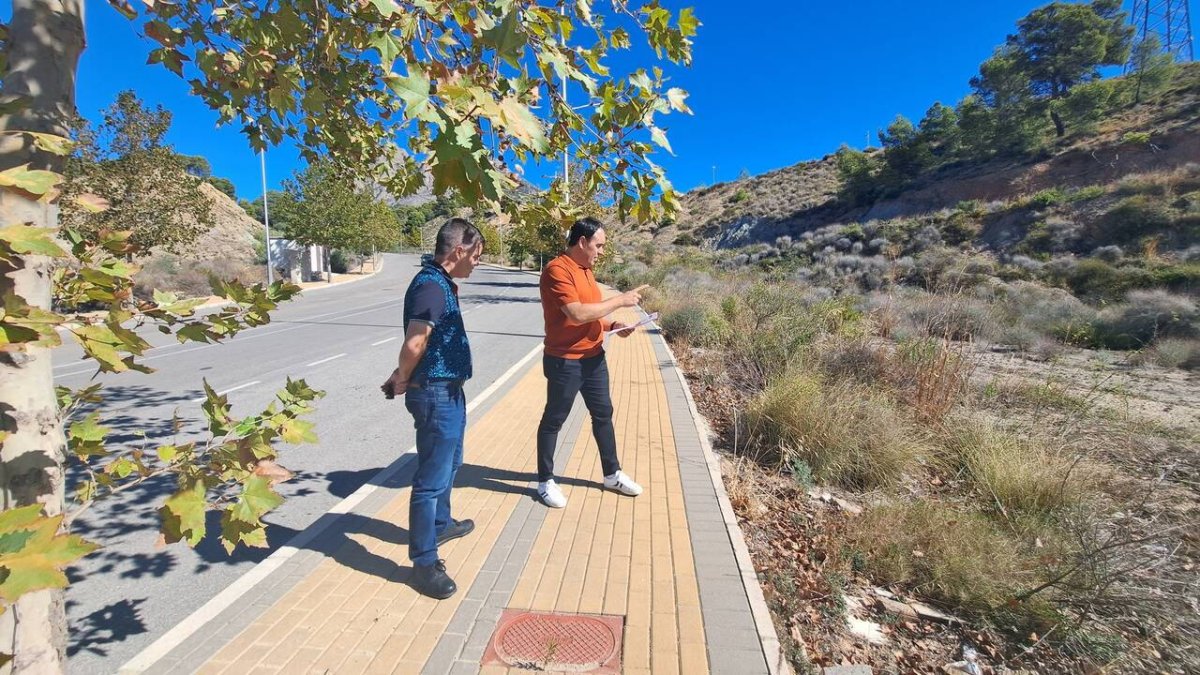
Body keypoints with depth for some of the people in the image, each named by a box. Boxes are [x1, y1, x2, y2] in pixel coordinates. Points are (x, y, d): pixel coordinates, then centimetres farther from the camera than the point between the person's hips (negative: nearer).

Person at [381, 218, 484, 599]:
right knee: (433, 477, 0)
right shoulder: (431, 286, -21)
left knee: (449, 463, 26)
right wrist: (403, 380, -14)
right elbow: (414, 344, -30)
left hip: (448, 390, 11)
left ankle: (440, 525, 46)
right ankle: (424, 562, 13)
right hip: (436, 394, -11)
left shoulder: (441, 282, 10)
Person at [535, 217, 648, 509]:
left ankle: (612, 474, 32)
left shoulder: (585, 269, 12)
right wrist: (620, 300, -20)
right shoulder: (557, 270, -18)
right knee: (553, 420, 6)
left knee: (603, 414, 16)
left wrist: (613, 325, 2)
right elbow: (577, 313, -27)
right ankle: (545, 481, 21)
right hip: (564, 361, -9)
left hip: (593, 357, 9)